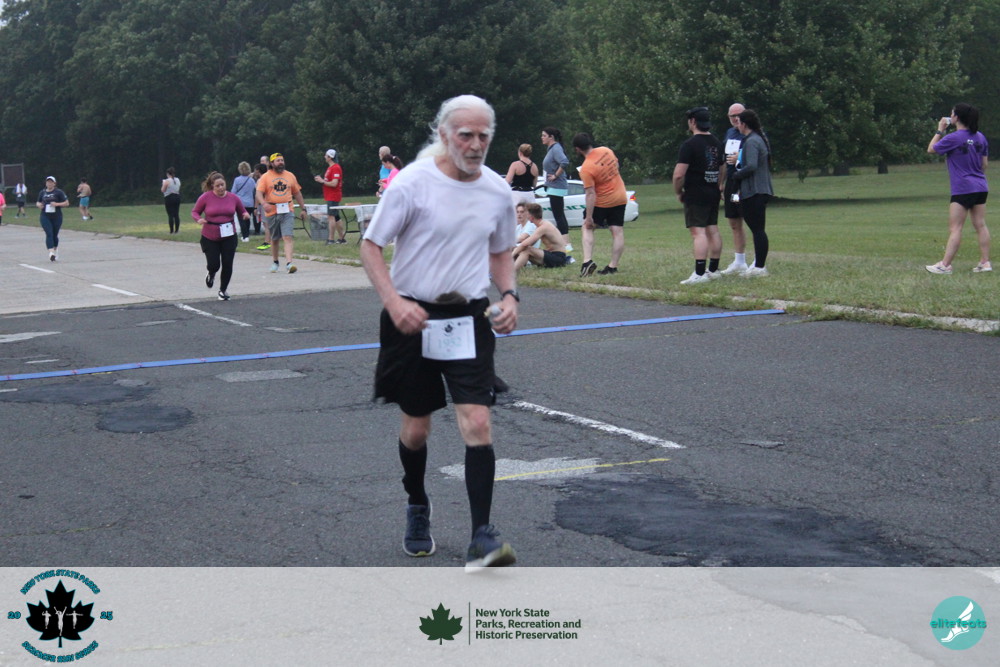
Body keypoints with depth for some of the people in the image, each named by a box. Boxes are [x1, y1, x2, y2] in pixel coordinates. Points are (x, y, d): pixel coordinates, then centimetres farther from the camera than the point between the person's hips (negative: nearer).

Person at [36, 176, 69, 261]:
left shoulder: (58, 192, -2)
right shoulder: (42, 192, 10)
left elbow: (66, 203, -3)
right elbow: (38, 202, 24)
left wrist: (57, 204, -17)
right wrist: (39, 204, 0)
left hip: (56, 217, -1)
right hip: (45, 217, 1)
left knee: (55, 235, 10)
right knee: (49, 234, -15)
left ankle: (56, 249, 38)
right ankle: (51, 253, -24)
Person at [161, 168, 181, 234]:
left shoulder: (167, 181, -12)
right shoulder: (178, 180, 7)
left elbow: (162, 190, -7)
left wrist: (163, 185, 8)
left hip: (169, 198, -6)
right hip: (177, 197, 6)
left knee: (170, 215, -4)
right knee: (176, 215, 7)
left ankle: (172, 231, -5)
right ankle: (176, 230, 7)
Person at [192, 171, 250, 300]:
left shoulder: (233, 198, -1)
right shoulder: (206, 198, -8)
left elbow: (242, 212, 12)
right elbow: (194, 212, 2)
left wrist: (246, 215, -12)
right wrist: (199, 219, -20)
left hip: (229, 237, 2)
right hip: (210, 238, -2)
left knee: (227, 265, -2)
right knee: (214, 264, -7)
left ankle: (223, 290, 21)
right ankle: (211, 275, 33)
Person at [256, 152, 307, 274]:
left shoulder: (290, 176, 10)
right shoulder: (265, 177, 2)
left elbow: (297, 193, 18)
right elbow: (259, 193, -7)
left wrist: (303, 209, 17)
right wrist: (264, 203, -27)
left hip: (287, 212, 1)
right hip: (272, 212, 0)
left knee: (288, 237, -14)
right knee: (274, 239, 12)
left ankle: (289, 263, -21)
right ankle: (274, 262, 30)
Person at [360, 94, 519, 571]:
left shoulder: (497, 192, 2)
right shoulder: (412, 183, -11)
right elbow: (371, 246, -7)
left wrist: (509, 295, 0)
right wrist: (394, 302, -20)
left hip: (468, 318, 2)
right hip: (413, 317, -2)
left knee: (477, 423, -12)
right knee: (416, 428, 10)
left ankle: (482, 539, -12)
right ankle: (417, 509, 38)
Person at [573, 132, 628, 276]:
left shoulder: (586, 169, -23)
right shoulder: (606, 150, -6)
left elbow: (590, 194, -23)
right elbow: (616, 166, 12)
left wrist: (589, 217, -19)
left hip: (602, 202, -6)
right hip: (620, 197, 6)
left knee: (587, 228, 8)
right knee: (618, 232, 6)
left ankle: (587, 261, -6)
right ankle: (613, 266, 8)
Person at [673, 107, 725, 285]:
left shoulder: (690, 145, -15)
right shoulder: (717, 143, 11)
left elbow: (679, 174, -19)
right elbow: (723, 169, 20)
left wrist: (678, 192, -5)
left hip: (695, 195, -8)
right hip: (713, 194, 8)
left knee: (698, 232, -11)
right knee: (713, 230, 13)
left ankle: (699, 273, -17)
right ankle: (713, 269, 20)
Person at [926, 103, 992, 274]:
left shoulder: (953, 138, -12)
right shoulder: (980, 137, 8)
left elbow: (931, 149, 0)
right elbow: (984, 164, 13)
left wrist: (940, 131, 7)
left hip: (963, 189, -7)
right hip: (981, 188, 7)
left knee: (955, 228, -6)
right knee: (980, 225, 8)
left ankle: (945, 265, -5)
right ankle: (985, 262, 6)